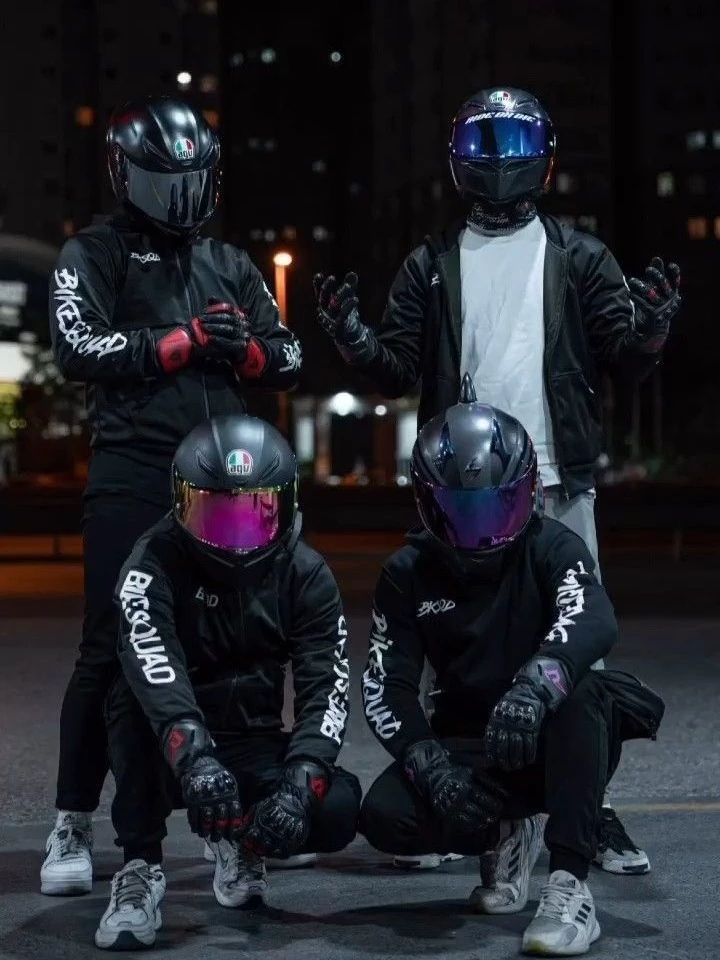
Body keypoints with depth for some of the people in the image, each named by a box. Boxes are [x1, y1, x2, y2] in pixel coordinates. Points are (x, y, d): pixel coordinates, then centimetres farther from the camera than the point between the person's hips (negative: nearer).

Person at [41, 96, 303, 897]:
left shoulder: (230, 265, 18)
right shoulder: (94, 256, 5)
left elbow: (288, 359, 15)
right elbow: (78, 349, -11)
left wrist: (243, 350, -6)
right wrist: (186, 341, -13)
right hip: (133, 477, -4)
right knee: (113, 648, -5)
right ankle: (73, 828, 2)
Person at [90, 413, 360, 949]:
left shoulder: (306, 575, -4)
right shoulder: (156, 562, -14)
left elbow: (326, 689, -13)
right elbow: (151, 663, -34)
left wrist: (300, 783, -31)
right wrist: (193, 754, -52)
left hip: (255, 751, 3)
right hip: (171, 754, -2)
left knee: (338, 811, -25)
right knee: (138, 698, -34)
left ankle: (241, 841, 9)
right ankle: (141, 867, -23)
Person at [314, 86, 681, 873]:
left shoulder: (578, 259, 8)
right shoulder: (430, 266, 11)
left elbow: (625, 363, 4)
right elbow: (398, 369, 9)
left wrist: (651, 324, -16)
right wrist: (349, 335, -9)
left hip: (558, 484, -1)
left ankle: (593, 810, 4)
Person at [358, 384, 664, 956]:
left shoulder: (552, 550, -8)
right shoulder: (409, 574, 1)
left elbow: (596, 623, -31)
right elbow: (386, 686, -6)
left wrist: (535, 683, -53)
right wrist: (429, 763, -26)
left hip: (551, 741, -3)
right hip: (467, 745, 3)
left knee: (580, 690, -35)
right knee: (385, 816, -25)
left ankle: (570, 885, -35)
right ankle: (509, 833, 7)